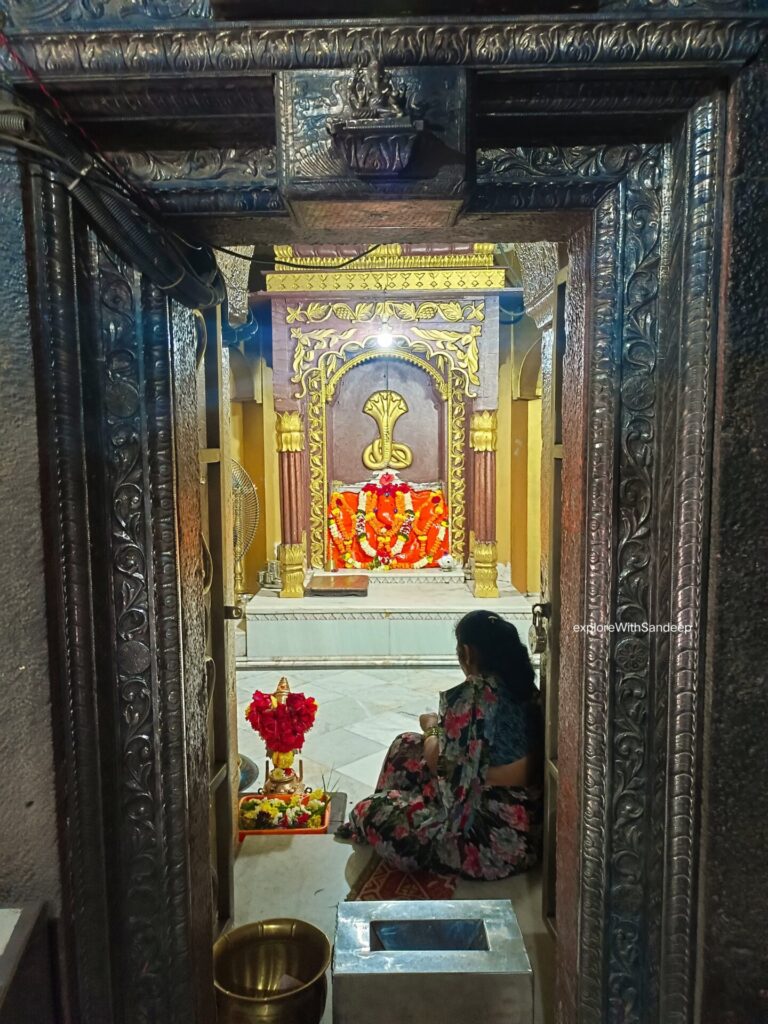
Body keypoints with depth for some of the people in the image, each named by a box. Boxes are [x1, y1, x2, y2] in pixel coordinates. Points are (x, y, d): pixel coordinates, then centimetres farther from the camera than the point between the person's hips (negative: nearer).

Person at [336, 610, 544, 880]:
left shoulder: (471, 696, -25)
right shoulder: (525, 688, -1)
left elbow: (440, 764, -15)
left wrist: (432, 728, 4)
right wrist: (446, 728, 16)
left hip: (495, 840, -8)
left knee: (368, 812, 3)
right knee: (406, 745, 16)